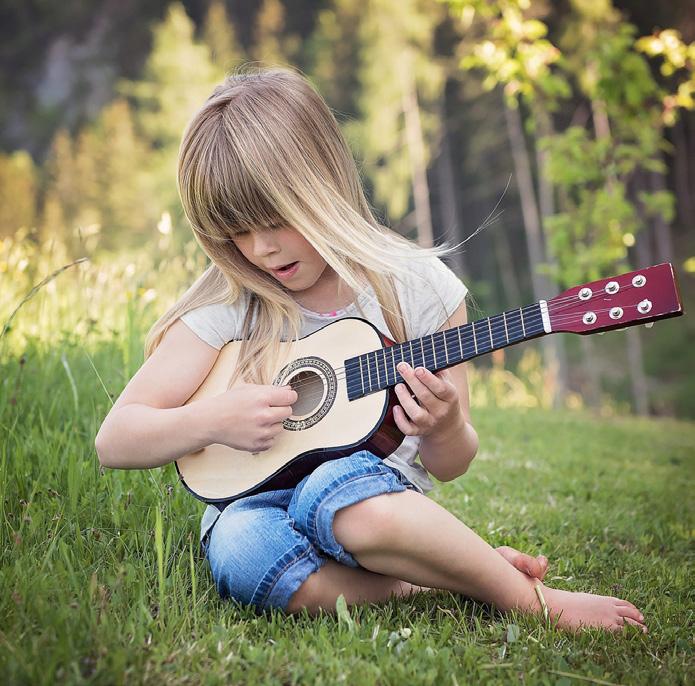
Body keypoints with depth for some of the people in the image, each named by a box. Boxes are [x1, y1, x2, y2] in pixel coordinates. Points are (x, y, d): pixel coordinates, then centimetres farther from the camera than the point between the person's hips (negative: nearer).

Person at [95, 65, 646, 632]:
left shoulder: (416, 287, -2)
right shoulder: (226, 308, -3)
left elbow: (449, 467, 5)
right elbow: (114, 440, -2)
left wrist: (443, 428, -19)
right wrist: (213, 419, -19)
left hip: (378, 495, -1)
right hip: (255, 504, 2)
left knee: (341, 485, -37)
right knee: (242, 546, -35)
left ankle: (529, 597, -18)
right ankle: (439, 576, -16)